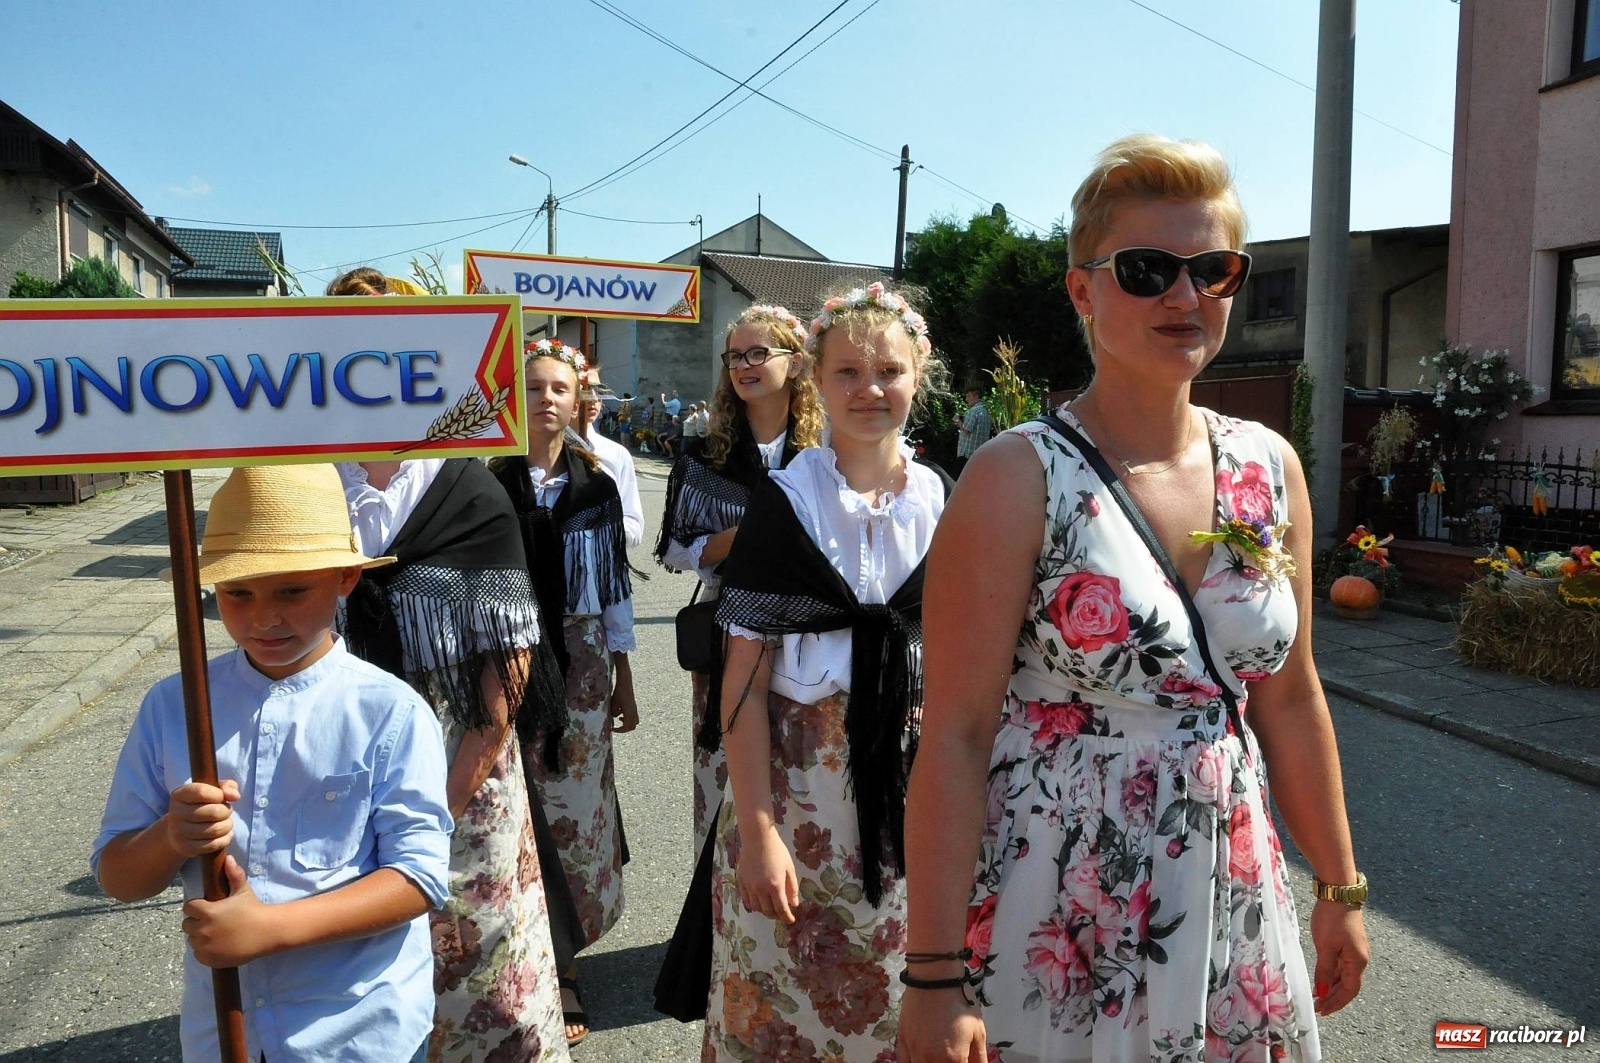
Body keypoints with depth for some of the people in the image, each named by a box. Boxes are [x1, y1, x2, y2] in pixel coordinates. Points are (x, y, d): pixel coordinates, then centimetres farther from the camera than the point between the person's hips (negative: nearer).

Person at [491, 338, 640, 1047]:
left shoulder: (596, 484, 6)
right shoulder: (486, 479, -2)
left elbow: (615, 588, 10)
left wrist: (623, 683, 9)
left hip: (581, 662, 2)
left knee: (573, 806, 5)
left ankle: (563, 968, 20)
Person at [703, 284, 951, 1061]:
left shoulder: (941, 502, 3)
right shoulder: (784, 500, -7)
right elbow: (745, 680, -10)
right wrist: (756, 829, -15)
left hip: (912, 781, 3)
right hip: (798, 781, -2)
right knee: (780, 999, 9)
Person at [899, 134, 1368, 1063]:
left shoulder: (1270, 468, 2)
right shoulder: (1020, 478, -15)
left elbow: (1289, 697, 10)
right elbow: (955, 737, -17)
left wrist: (1341, 887, 13)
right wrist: (938, 979, -17)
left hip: (1234, 908, 5)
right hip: (1054, 930, -5)